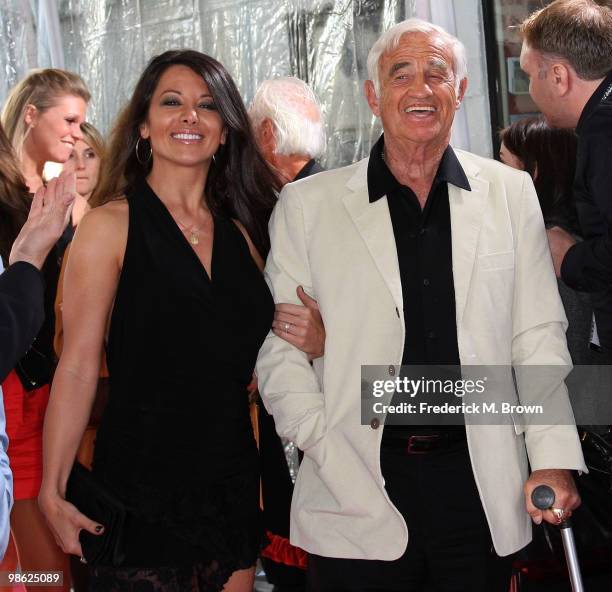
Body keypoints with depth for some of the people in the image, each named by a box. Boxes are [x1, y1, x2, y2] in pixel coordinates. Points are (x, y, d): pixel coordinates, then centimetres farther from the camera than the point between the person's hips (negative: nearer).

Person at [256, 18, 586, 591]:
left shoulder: (510, 193, 7)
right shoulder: (307, 205, 2)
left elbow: (537, 337, 7)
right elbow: (279, 347, 2)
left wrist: (553, 458, -1)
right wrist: (325, 448, -9)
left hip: (480, 485, 2)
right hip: (359, 491, -1)